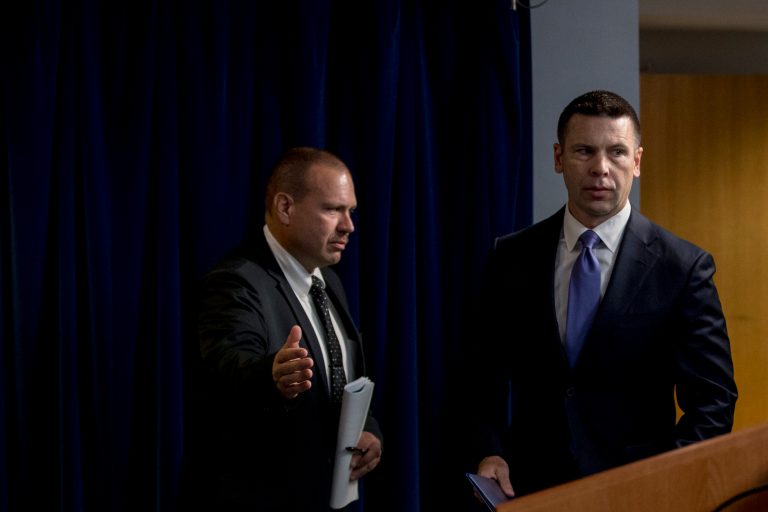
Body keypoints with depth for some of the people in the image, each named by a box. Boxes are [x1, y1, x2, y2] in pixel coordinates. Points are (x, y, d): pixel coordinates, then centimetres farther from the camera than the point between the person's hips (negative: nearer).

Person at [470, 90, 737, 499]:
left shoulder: (682, 267, -8)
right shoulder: (511, 258, 0)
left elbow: (712, 402, -8)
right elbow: (485, 372, 7)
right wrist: (488, 451, -8)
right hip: (529, 489, 2)